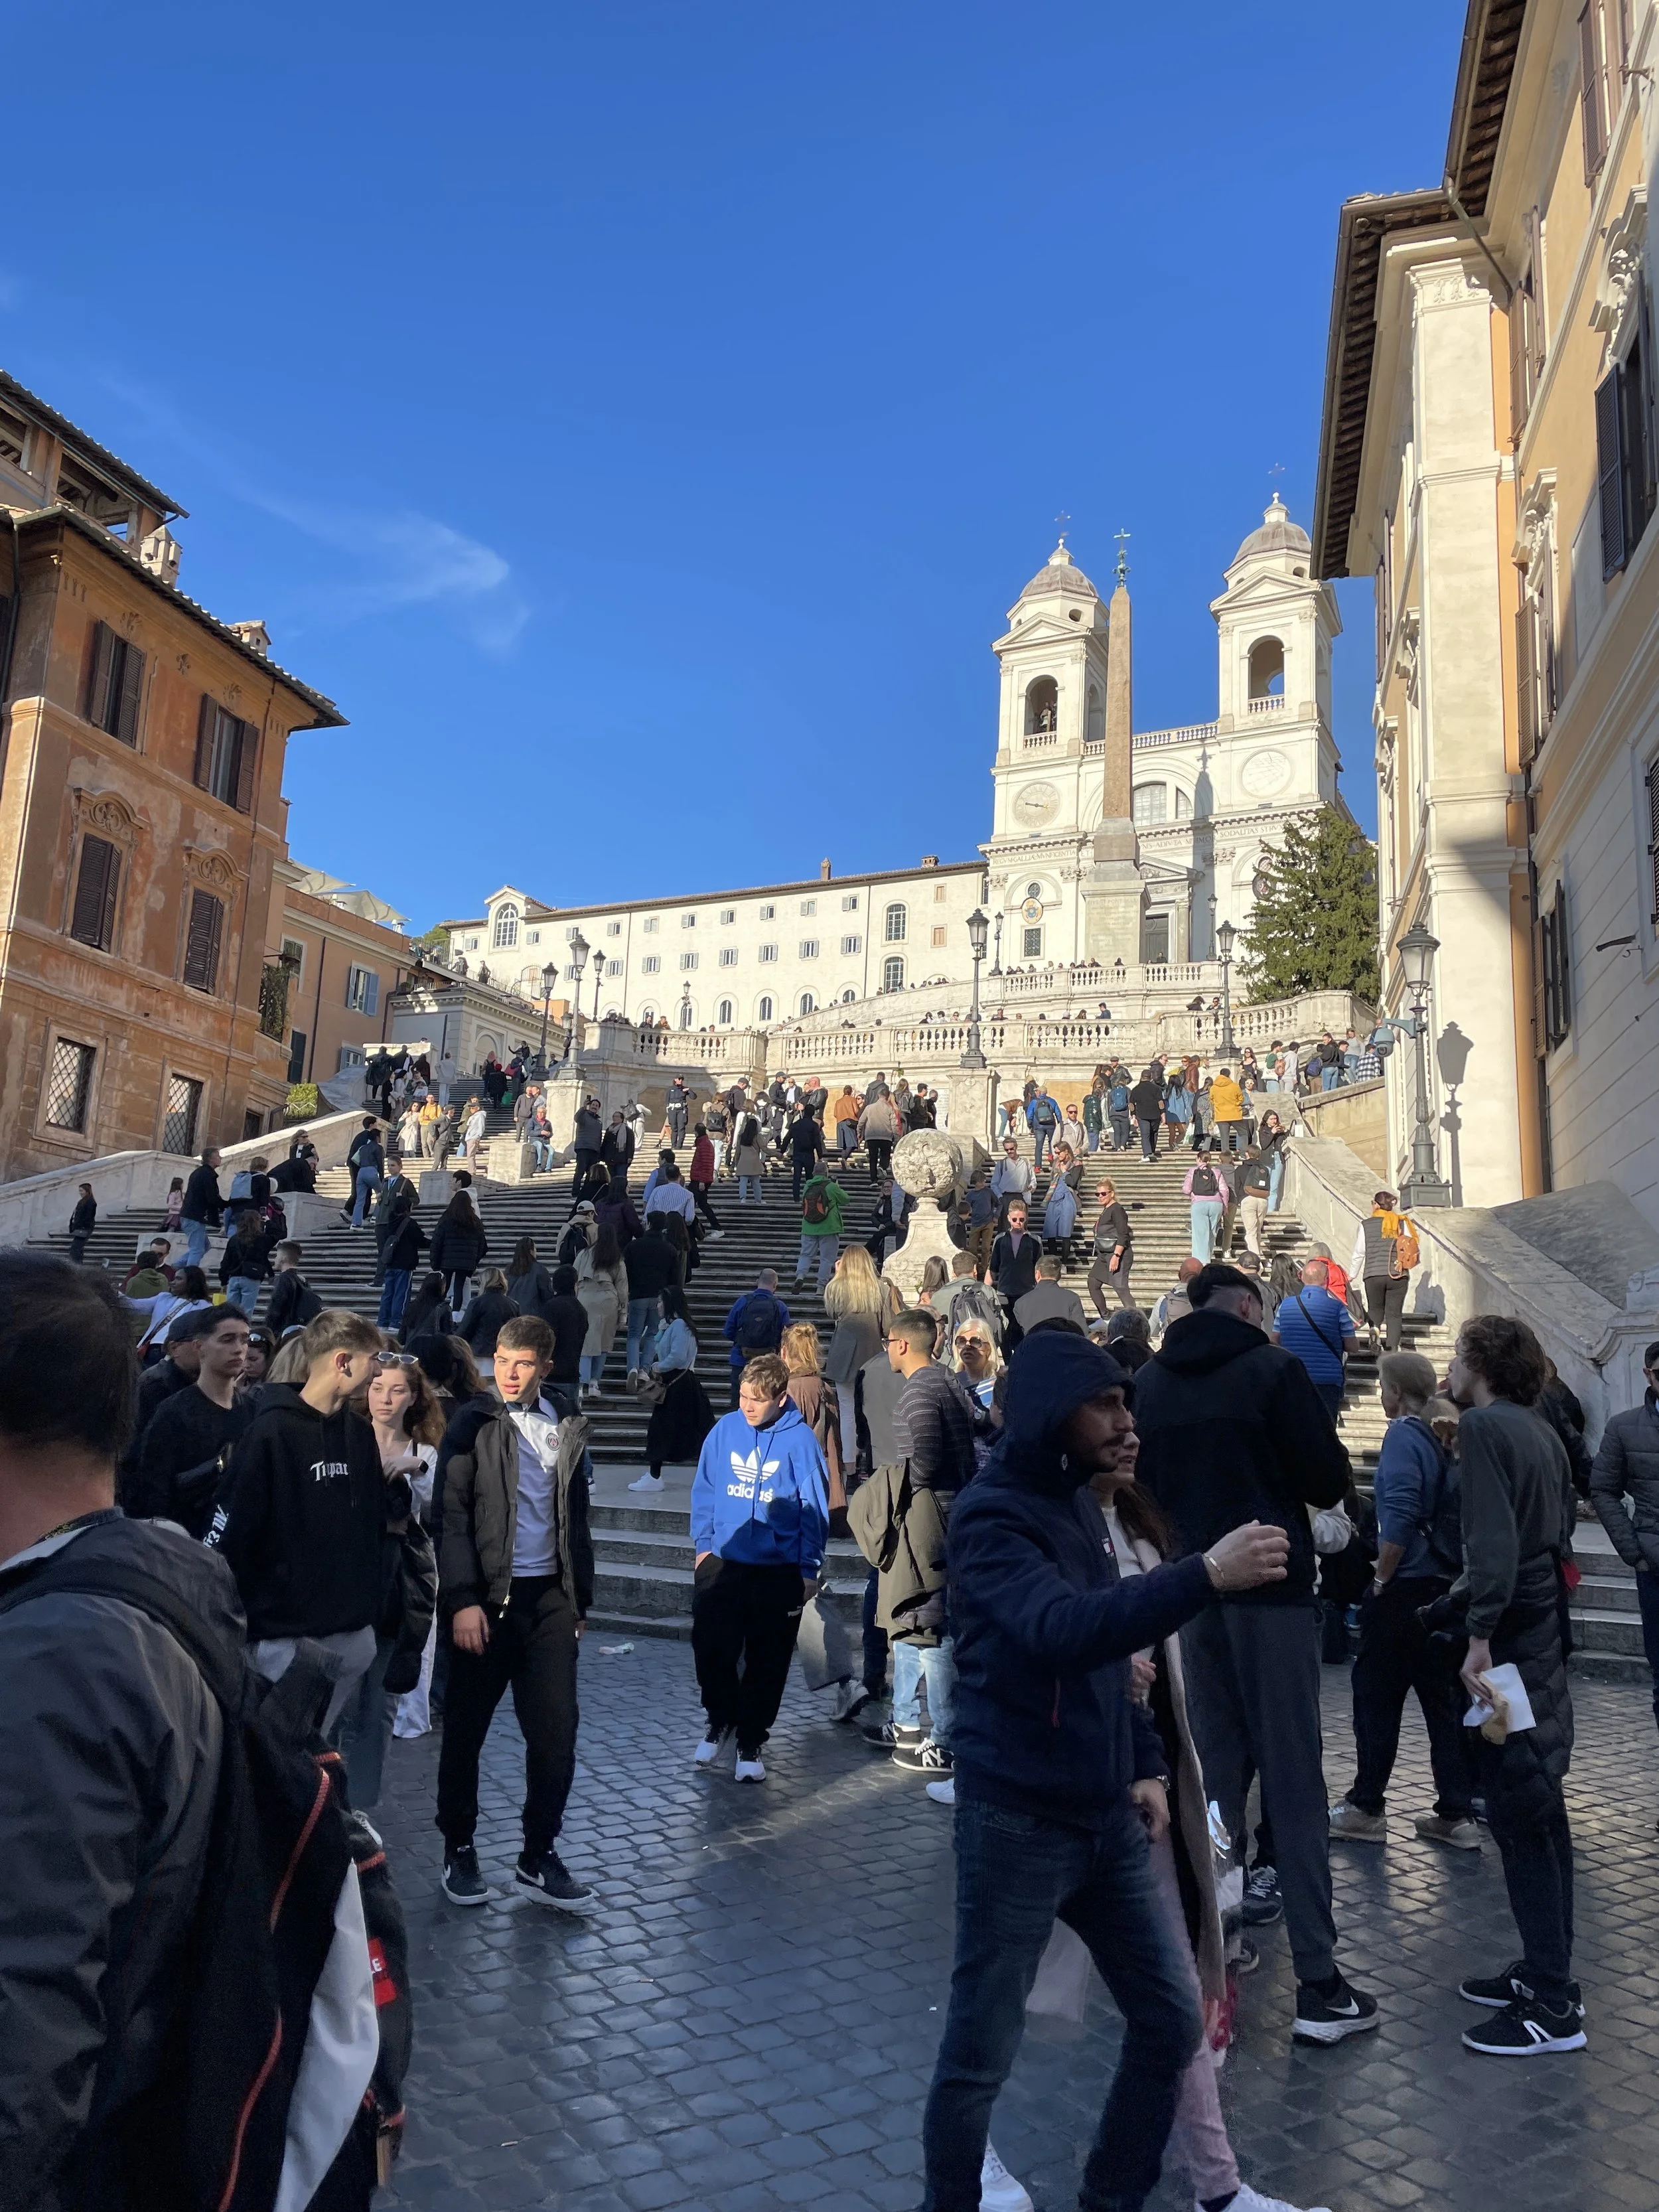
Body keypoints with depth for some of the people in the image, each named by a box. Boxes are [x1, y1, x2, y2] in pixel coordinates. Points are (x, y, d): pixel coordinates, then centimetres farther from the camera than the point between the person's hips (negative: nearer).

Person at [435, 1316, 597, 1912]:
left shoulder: (567, 1430, 9)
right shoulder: (473, 1425, -3)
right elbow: (452, 1515, -9)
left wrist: (579, 1599, 14)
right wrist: (462, 1600, -16)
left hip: (549, 1599, 3)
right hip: (487, 1598, -3)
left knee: (556, 1734, 3)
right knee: (466, 1731, 9)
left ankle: (539, 1859, 17)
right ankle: (459, 1850, 27)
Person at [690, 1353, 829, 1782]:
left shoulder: (800, 1441, -11)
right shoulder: (725, 1430, -3)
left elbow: (814, 1510, -5)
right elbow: (704, 1490, 7)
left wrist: (809, 1569, -4)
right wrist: (703, 1544, 4)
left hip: (780, 1572, -2)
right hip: (721, 1563, 2)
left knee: (766, 1663, 8)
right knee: (710, 1650, 1)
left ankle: (751, 1743, 26)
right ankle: (721, 1719, 29)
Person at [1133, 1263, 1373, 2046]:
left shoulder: (1148, 1382, 5)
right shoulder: (1271, 1368, -8)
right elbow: (1328, 1482, -7)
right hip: (1271, 1587, -5)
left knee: (1214, 1775, 14)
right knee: (1294, 1785, -1)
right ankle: (1318, 1984, 0)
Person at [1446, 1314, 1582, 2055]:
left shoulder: (1482, 1425, -14)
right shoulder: (1542, 1431, 12)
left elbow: (1492, 1539, -23)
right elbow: (1558, 1534, 17)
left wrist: (1481, 1637, -23)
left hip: (1508, 1641, -9)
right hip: (1544, 1634, 9)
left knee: (1519, 1817, -3)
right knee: (1539, 1812, 16)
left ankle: (1552, 2007, 4)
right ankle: (1545, 1972, 26)